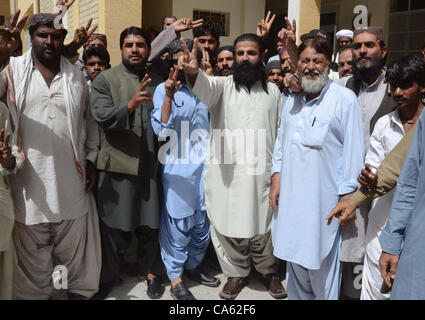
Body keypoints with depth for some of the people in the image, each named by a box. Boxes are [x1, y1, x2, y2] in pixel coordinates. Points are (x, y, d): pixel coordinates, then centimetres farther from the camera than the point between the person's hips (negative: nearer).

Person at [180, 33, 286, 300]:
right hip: (226, 172, -1)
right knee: (228, 226, 9)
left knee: (262, 226, 11)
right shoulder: (223, 85, 3)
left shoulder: (273, 91, 10)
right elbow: (206, 87, -21)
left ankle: (268, 271, 35)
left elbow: (282, 132, 10)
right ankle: (236, 272, 31)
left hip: (262, 171, 1)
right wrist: (193, 73, -44)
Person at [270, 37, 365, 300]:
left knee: (322, 265, 3)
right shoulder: (292, 100, 12)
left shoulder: (345, 99, -6)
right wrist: (277, 177, 11)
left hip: (324, 198, -5)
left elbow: (353, 149, -8)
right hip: (291, 195, 6)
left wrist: (348, 196, -10)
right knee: (295, 261, 16)